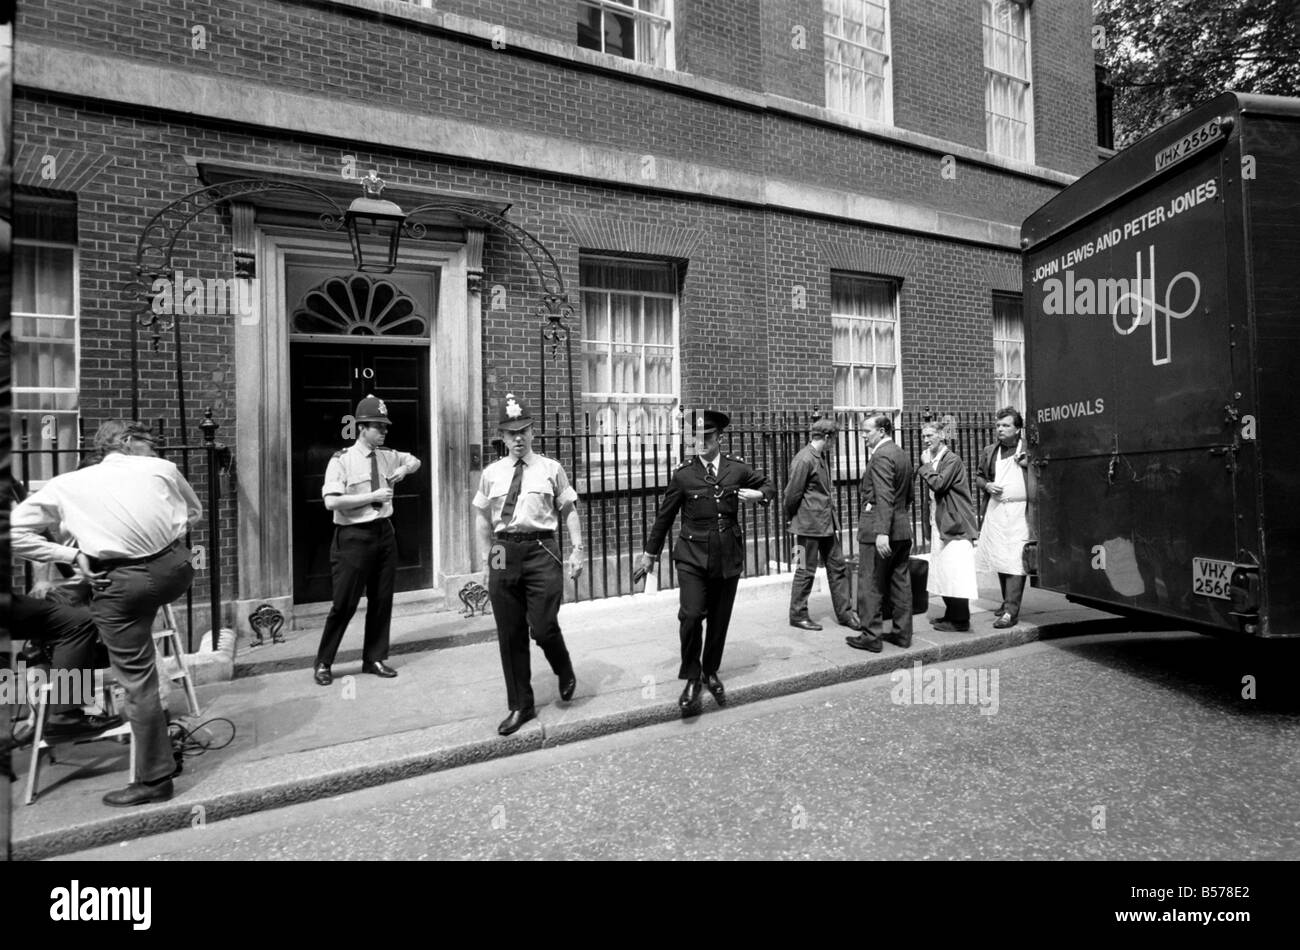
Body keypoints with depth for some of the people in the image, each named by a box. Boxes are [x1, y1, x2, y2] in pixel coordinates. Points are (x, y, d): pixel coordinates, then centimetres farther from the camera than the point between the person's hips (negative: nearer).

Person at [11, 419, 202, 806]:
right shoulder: (162, 468, 10)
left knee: (138, 682, 7)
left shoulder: (67, 485, 10)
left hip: (121, 583, 0)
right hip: (176, 570, 1)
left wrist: (72, 555, 7)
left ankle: (154, 779, 19)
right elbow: (194, 511, 23)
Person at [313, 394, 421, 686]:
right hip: (354, 536, -6)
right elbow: (331, 501, -19)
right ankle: (323, 663, 21)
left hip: (384, 532, 6)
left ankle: (374, 659, 27)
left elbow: (415, 461, 26)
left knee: (382, 599, 12)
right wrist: (372, 496, -19)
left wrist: (405, 468, 4)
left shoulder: (387, 456, 7)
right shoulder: (342, 460, -10)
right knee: (345, 603, 0)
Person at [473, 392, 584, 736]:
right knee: (510, 636, 8)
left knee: (543, 626, -8)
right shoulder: (491, 473, 10)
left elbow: (569, 511, 5)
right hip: (504, 552, 3)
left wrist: (577, 549, -3)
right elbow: (484, 520, 15)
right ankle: (520, 706, 26)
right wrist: (487, 559, 11)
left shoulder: (550, 469, 4)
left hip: (541, 550, -3)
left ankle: (565, 673, 27)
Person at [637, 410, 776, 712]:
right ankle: (692, 679, 8)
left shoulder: (738, 467, 3)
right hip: (693, 554, -2)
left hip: (728, 554, 2)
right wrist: (650, 553, 10)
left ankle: (710, 672, 35)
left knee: (719, 620, 11)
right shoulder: (683, 474, -3)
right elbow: (664, 516, 5)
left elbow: (769, 485, 18)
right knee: (691, 615, -15)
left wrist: (759, 494, -6)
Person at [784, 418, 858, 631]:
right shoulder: (804, 460, -18)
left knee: (838, 567, 13)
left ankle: (844, 613, 23)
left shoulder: (824, 455, 11)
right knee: (806, 571, 2)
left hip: (827, 523, 9)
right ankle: (798, 615, 16)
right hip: (809, 524, -9)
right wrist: (792, 518, -3)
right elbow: (792, 493, -15)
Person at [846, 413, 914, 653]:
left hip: (878, 527, -9)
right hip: (903, 528, 9)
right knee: (900, 581, 13)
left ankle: (870, 637, 6)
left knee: (870, 583, 0)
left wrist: (882, 532, -27)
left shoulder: (881, 456, -15)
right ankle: (902, 633, 21)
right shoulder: (903, 455, 15)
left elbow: (884, 497, -23)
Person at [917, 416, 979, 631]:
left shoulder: (952, 460, -10)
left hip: (955, 525, -9)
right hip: (939, 524, 9)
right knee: (943, 573, 12)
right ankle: (951, 615, 21)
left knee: (955, 573, -6)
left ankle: (960, 620, 2)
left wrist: (926, 465, -12)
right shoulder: (933, 462, 16)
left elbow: (938, 484, -22)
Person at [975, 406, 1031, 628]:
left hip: (1019, 511, -5)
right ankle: (1008, 602, 25)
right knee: (999, 559, 11)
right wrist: (987, 486, 0)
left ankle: (1011, 611, -7)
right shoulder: (989, 451, 14)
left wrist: (1028, 464, -14)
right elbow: (978, 477, 20)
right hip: (995, 510, 5)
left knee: (1014, 561, -9)